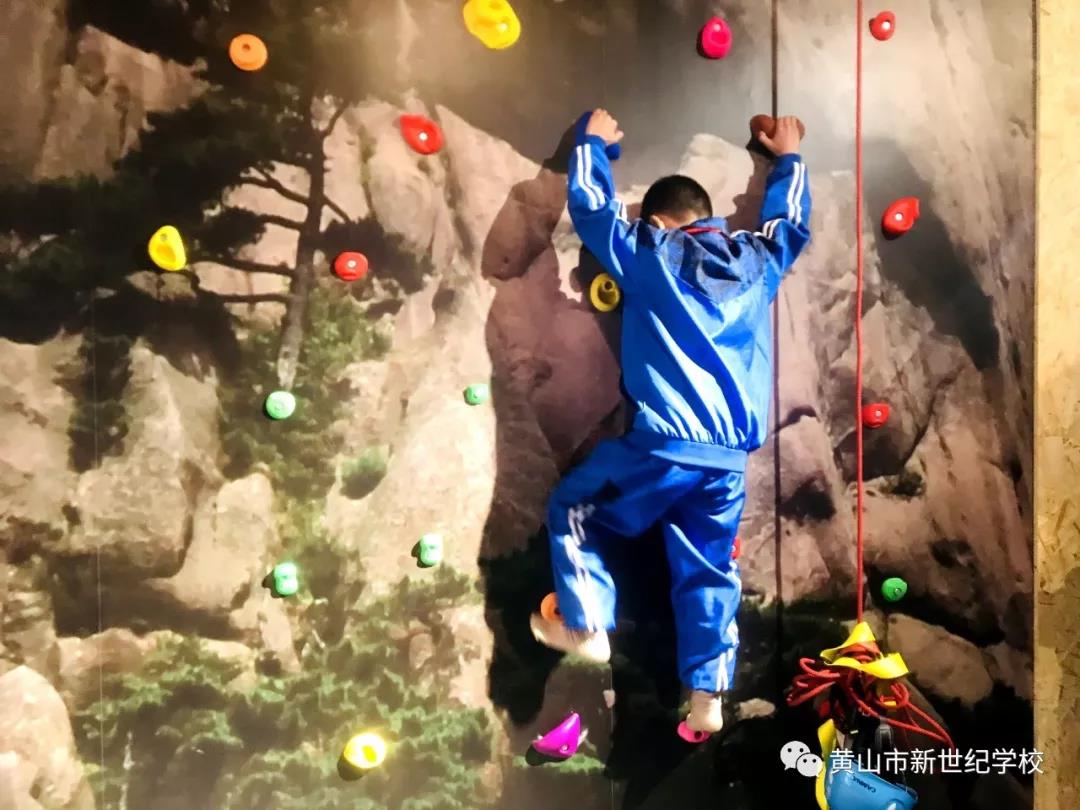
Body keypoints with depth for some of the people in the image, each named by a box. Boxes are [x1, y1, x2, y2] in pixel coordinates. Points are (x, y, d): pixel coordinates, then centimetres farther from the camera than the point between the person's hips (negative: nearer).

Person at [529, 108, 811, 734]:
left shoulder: (649, 256, 0)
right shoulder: (757, 260, 12)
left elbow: (591, 206, 12)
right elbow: (793, 220, 33)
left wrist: (594, 142, 29)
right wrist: (789, 157, 49)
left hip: (665, 445, -5)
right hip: (729, 457, 5)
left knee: (574, 514, 16)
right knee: (709, 572, 13)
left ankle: (588, 628, 14)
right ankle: (708, 695, 16)